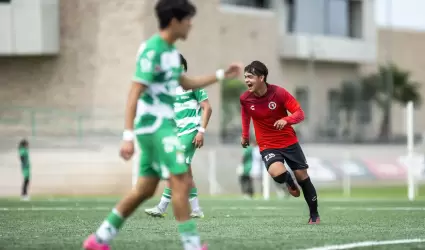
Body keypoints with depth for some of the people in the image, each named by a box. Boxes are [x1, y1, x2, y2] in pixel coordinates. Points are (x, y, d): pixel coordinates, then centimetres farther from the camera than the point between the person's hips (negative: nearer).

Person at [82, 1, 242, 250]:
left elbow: (186, 83, 29)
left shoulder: (171, 51, 13)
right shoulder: (152, 51, -16)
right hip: (154, 124, -10)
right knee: (182, 181, -12)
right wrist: (128, 136, -25)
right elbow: (134, 94, -20)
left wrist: (221, 75, 25)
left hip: (163, 125, 10)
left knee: (146, 189, 10)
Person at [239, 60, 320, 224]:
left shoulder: (279, 93, -18)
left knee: (302, 176, 3)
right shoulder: (245, 99, -10)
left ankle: (314, 215, 21)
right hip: (267, 146, 0)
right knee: (277, 173, -28)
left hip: (289, 141, 0)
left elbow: (300, 113, -15)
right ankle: (289, 182, 11)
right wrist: (245, 135, 20)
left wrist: (286, 120, -34)